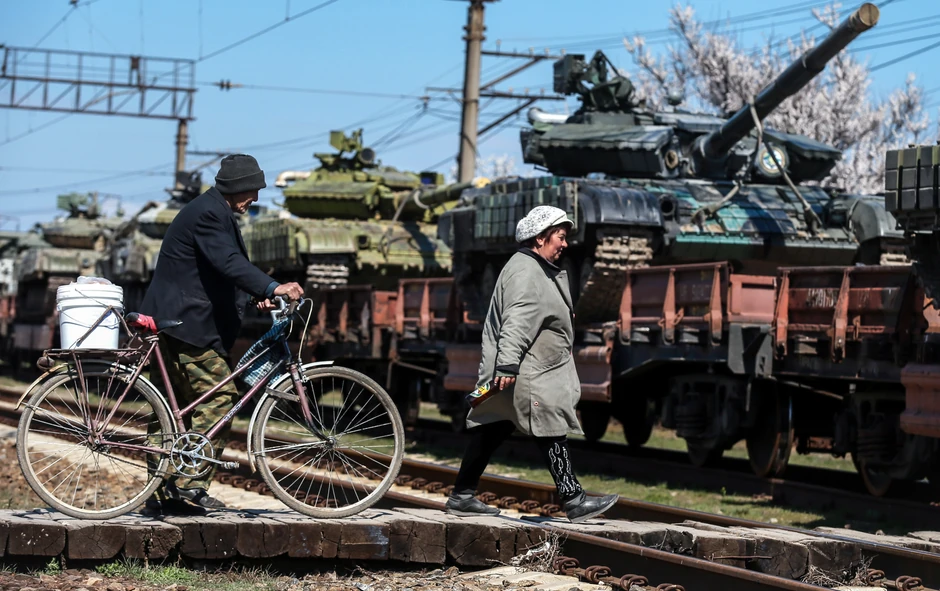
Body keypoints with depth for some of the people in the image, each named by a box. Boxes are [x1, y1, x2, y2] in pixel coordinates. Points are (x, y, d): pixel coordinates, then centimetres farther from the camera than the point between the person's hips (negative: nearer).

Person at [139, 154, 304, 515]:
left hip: (171, 323, 11)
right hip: (187, 324, -11)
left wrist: (258, 296, 9)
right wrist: (272, 287, -38)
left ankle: (165, 492, 13)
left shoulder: (216, 213, 20)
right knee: (217, 398, -11)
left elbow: (231, 264, 24)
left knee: (176, 409, 11)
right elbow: (228, 262, -29)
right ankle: (191, 486, -13)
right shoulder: (208, 213, -14)